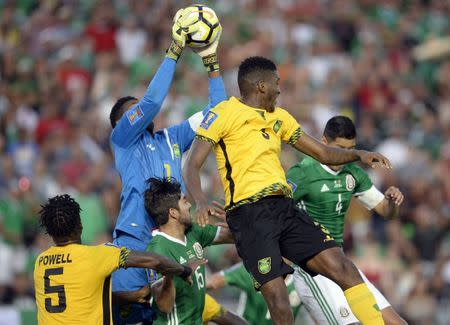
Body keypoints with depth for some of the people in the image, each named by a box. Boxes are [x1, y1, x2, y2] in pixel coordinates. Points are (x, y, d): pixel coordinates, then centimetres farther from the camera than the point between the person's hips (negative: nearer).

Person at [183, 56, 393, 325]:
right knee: (277, 297, -15)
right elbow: (193, 166, -5)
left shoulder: (279, 117, 22)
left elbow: (323, 153, 26)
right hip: (249, 213, -6)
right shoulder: (223, 114, 1)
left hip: (284, 208, 6)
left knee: (342, 267, -8)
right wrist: (201, 202, -24)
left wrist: (358, 155, 6)